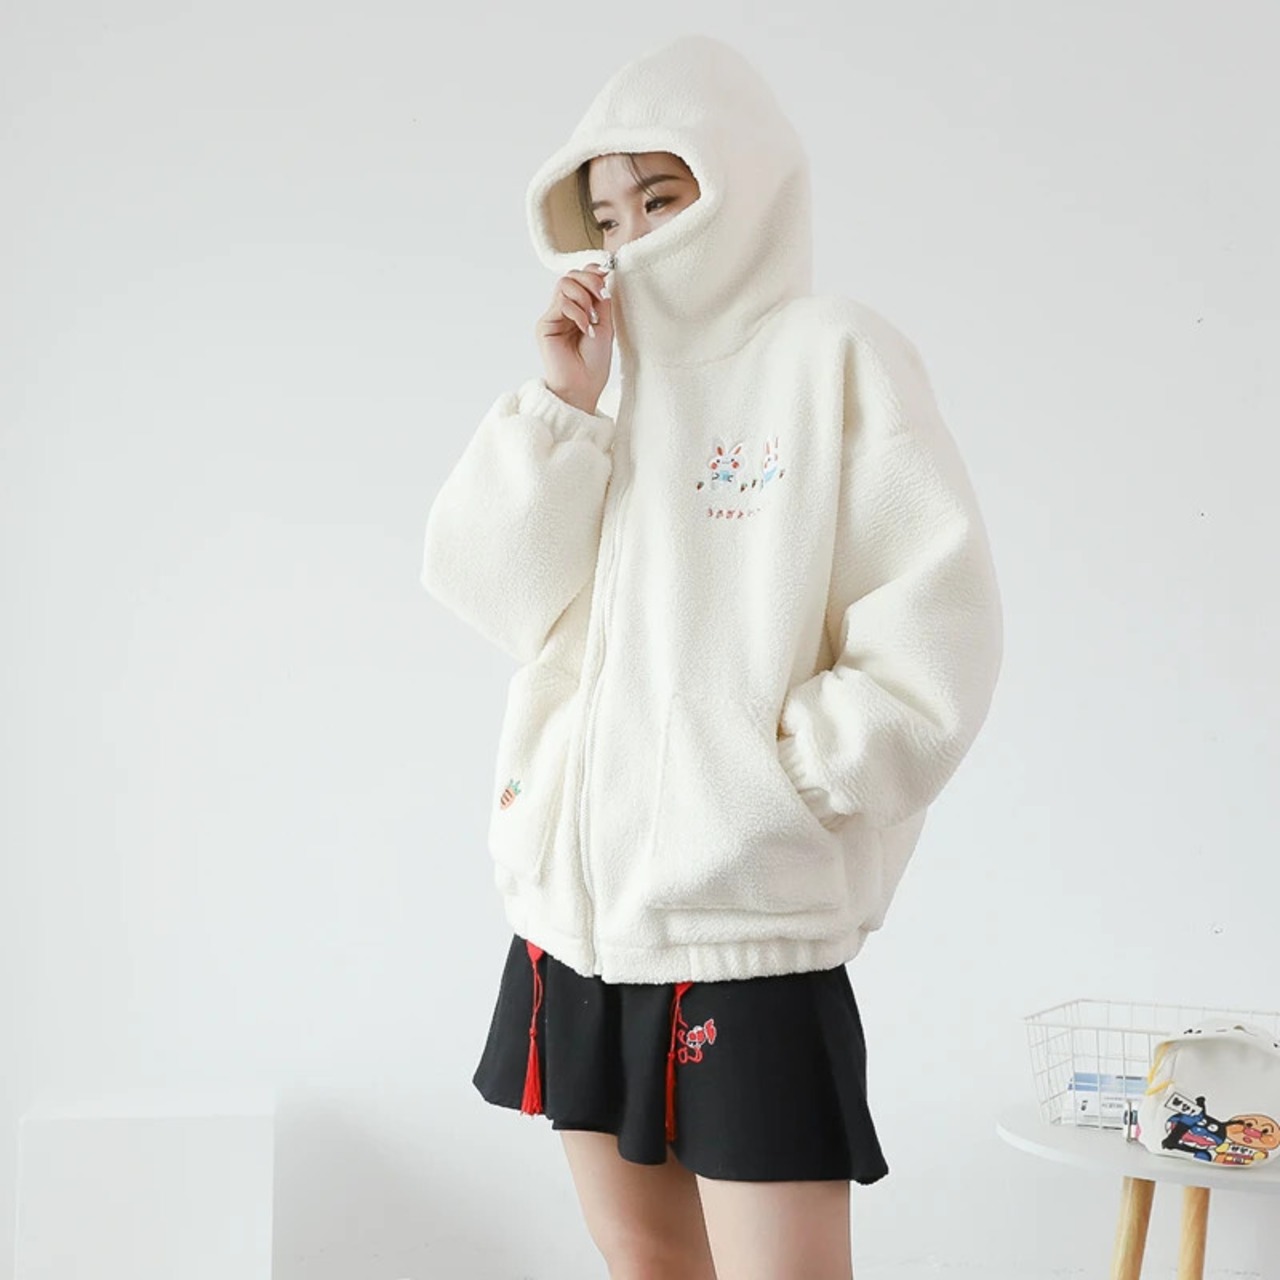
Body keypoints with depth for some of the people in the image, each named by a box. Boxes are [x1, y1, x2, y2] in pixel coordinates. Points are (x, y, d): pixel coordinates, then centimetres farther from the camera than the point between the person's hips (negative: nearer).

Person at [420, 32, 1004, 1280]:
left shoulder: (832, 356, -5)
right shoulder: (608, 376, 13)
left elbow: (936, 637, -12)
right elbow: (500, 591, 2)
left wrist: (776, 779, -12)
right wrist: (562, 400, -6)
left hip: (747, 926, -6)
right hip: (578, 905, 6)